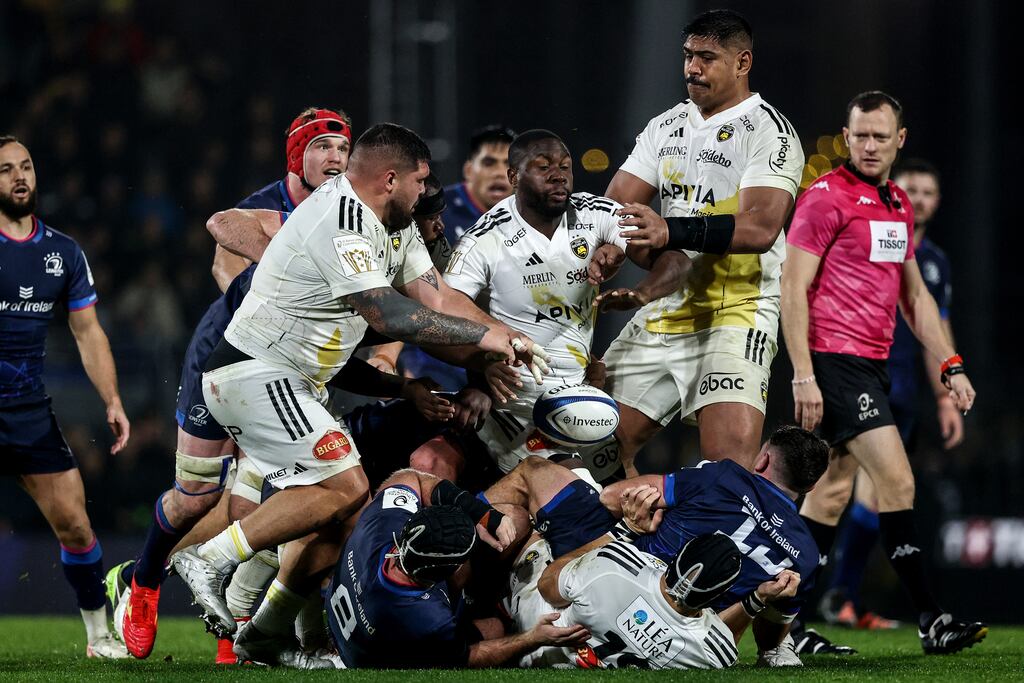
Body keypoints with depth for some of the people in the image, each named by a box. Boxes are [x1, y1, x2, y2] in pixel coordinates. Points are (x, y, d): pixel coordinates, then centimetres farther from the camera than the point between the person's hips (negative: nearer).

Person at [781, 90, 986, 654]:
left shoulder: (898, 206, 16)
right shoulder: (826, 197, -8)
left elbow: (914, 296, 23)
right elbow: (793, 288, -11)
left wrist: (950, 365, 14)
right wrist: (803, 378, -16)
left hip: (871, 364, 8)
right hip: (833, 358, -8)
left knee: (833, 492, 9)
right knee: (896, 481, -13)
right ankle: (930, 619, -12)